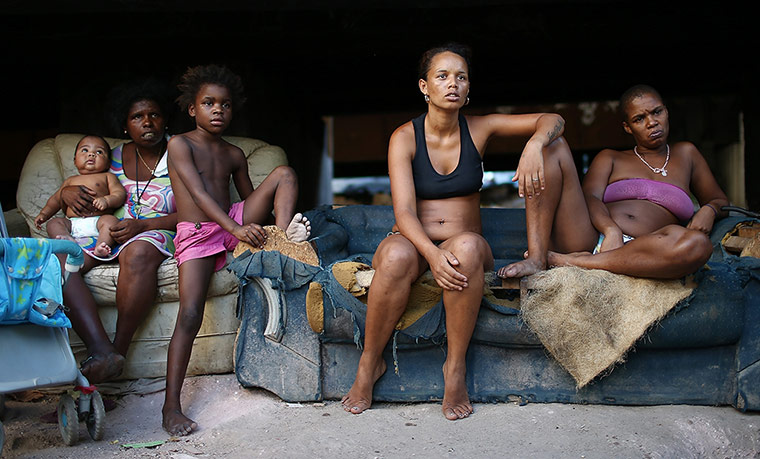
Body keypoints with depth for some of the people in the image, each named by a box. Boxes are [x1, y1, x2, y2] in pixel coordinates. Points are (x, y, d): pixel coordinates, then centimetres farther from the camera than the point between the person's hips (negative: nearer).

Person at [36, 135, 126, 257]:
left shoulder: (107, 177, 19)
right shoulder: (70, 180, 31)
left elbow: (120, 194, 5)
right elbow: (56, 199, 38)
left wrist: (106, 200, -14)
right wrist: (44, 213, 24)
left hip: (97, 221, -4)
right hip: (72, 223, 4)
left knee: (111, 220, -33)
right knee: (54, 222, -20)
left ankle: (100, 246, -54)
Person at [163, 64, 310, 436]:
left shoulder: (234, 155, 15)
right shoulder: (180, 144, -3)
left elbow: (250, 198, 25)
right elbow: (198, 193, -15)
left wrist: (276, 217, 6)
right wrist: (236, 229, -27)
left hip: (235, 224, 5)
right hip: (196, 234, -5)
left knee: (284, 174, -3)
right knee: (190, 313, -23)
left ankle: (286, 234, -25)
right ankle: (171, 405, -19)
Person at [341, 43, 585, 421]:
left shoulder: (479, 129, 5)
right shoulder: (405, 137, -3)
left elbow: (552, 120, 3)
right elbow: (404, 212, -14)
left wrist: (534, 146, -21)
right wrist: (432, 253, -33)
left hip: (466, 243, 2)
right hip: (414, 243, -1)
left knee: (467, 247, -37)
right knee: (396, 256, -39)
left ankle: (455, 367, -22)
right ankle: (369, 363, -17)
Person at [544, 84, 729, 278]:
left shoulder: (685, 154, 30)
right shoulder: (609, 158, 26)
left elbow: (720, 201, 35)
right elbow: (589, 197, 6)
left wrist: (709, 210, 8)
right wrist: (611, 230, -17)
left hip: (639, 255, 0)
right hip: (593, 238, 1)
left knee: (698, 244, -37)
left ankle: (580, 262, -31)